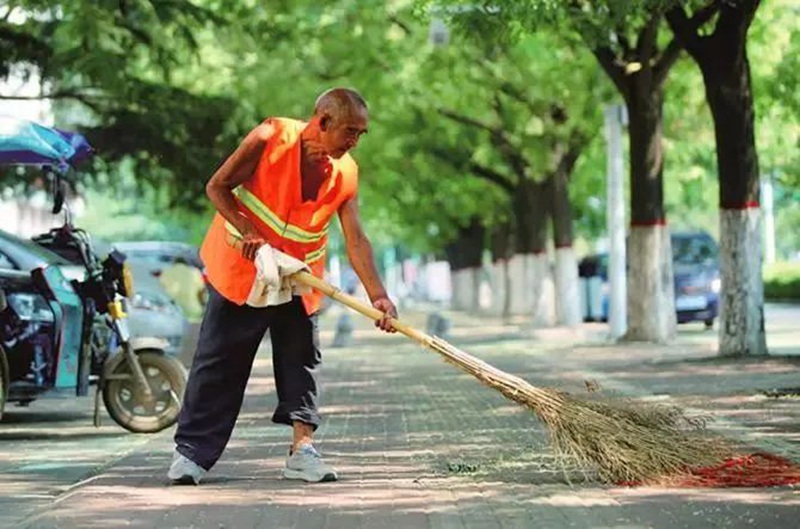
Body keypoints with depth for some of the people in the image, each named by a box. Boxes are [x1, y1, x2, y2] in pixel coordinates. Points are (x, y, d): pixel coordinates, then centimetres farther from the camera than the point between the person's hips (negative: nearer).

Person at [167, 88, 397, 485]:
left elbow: (355, 240, -13)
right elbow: (217, 187, -13)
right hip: (239, 267, -4)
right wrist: (247, 233, -25)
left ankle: (301, 449, 3)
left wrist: (377, 295, -24)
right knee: (218, 361, -2)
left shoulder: (345, 173, -10)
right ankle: (190, 452, 3)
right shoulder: (270, 139, -21)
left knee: (302, 357, -1)